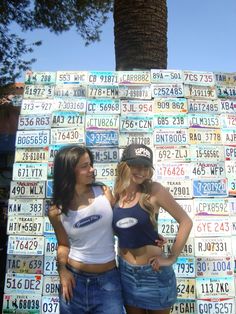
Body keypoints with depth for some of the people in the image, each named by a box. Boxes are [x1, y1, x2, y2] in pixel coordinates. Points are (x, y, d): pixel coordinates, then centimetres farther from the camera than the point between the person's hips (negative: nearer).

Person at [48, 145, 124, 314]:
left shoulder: (104, 192, -7)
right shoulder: (57, 211, -6)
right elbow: (64, 244, 9)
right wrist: (62, 269, -6)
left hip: (108, 279, 0)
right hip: (75, 279, 1)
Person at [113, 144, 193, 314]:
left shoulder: (154, 190, -15)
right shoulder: (115, 194, -4)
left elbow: (186, 221, -12)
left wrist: (172, 258, -11)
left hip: (154, 272, -3)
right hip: (126, 272, 3)